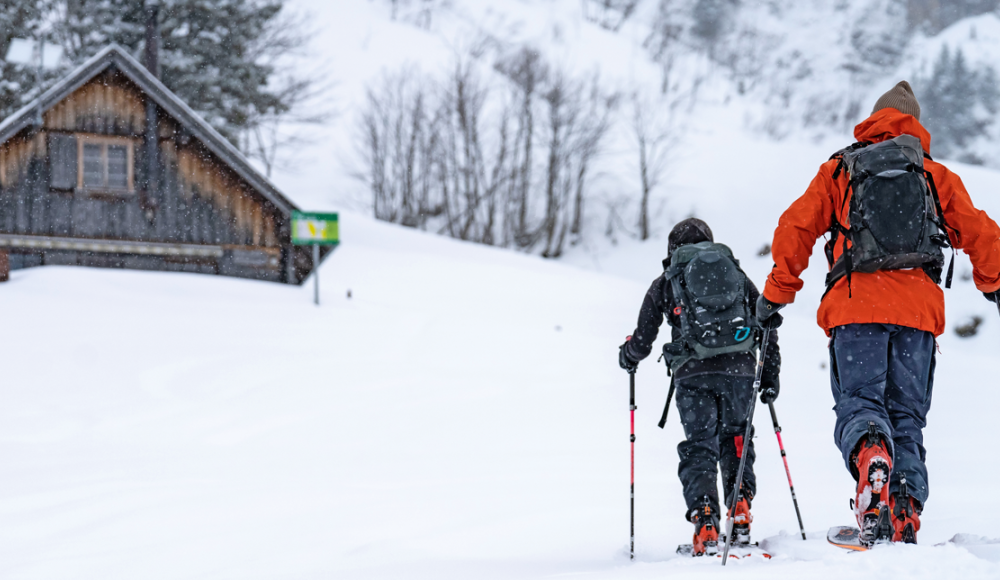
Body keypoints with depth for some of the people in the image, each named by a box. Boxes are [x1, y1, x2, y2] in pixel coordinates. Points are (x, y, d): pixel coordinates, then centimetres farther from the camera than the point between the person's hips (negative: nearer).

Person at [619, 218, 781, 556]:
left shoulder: (665, 283, 14)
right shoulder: (736, 273, 20)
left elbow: (642, 342, 13)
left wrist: (627, 356, 36)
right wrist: (770, 376, 19)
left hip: (693, 373, -2)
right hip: (739, 368, 2)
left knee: (698, 447, 3)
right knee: (735, 440, 22)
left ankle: (704, 520, -14)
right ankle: (741, 511, 10)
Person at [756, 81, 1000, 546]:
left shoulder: (837, 171, 16)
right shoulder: (937, 176, 19)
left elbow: (795, 229, 9)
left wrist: (776, 294, 17)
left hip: (856, 306, -2)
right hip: (919, 308, 2)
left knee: (858, 401, -9)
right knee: (907, 415, 7)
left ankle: (871, 454, -45)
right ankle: (905, 517, -10)